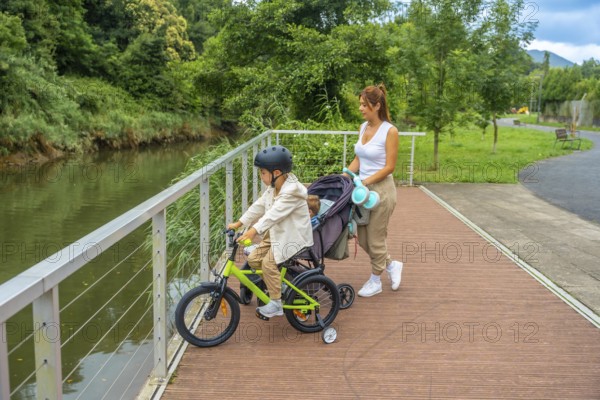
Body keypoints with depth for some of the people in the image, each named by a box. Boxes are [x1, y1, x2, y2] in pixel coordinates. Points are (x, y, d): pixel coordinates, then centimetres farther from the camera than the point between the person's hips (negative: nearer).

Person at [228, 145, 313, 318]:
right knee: (253, 259, 2)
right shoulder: (273, 187, 4)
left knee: (268, 262, -20)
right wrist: (239, 223, 2)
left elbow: (274, 214, -36)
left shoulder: (291, 191, -26)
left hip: (293, 237, -9)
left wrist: (254, 230, -45)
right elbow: (259, 206, 6)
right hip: (276, 233, 9)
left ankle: (276, 303, -6)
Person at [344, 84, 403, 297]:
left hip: (381, 189, -7)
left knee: (375, 239, 4)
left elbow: (389, 167, -15)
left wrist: (365, 182, -19)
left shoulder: (389, 131, -14)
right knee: (363, 239, 12)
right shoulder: (363, 127, 7)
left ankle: (375, 281, 24)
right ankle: (391, 265, 34)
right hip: (364, 188, 7)